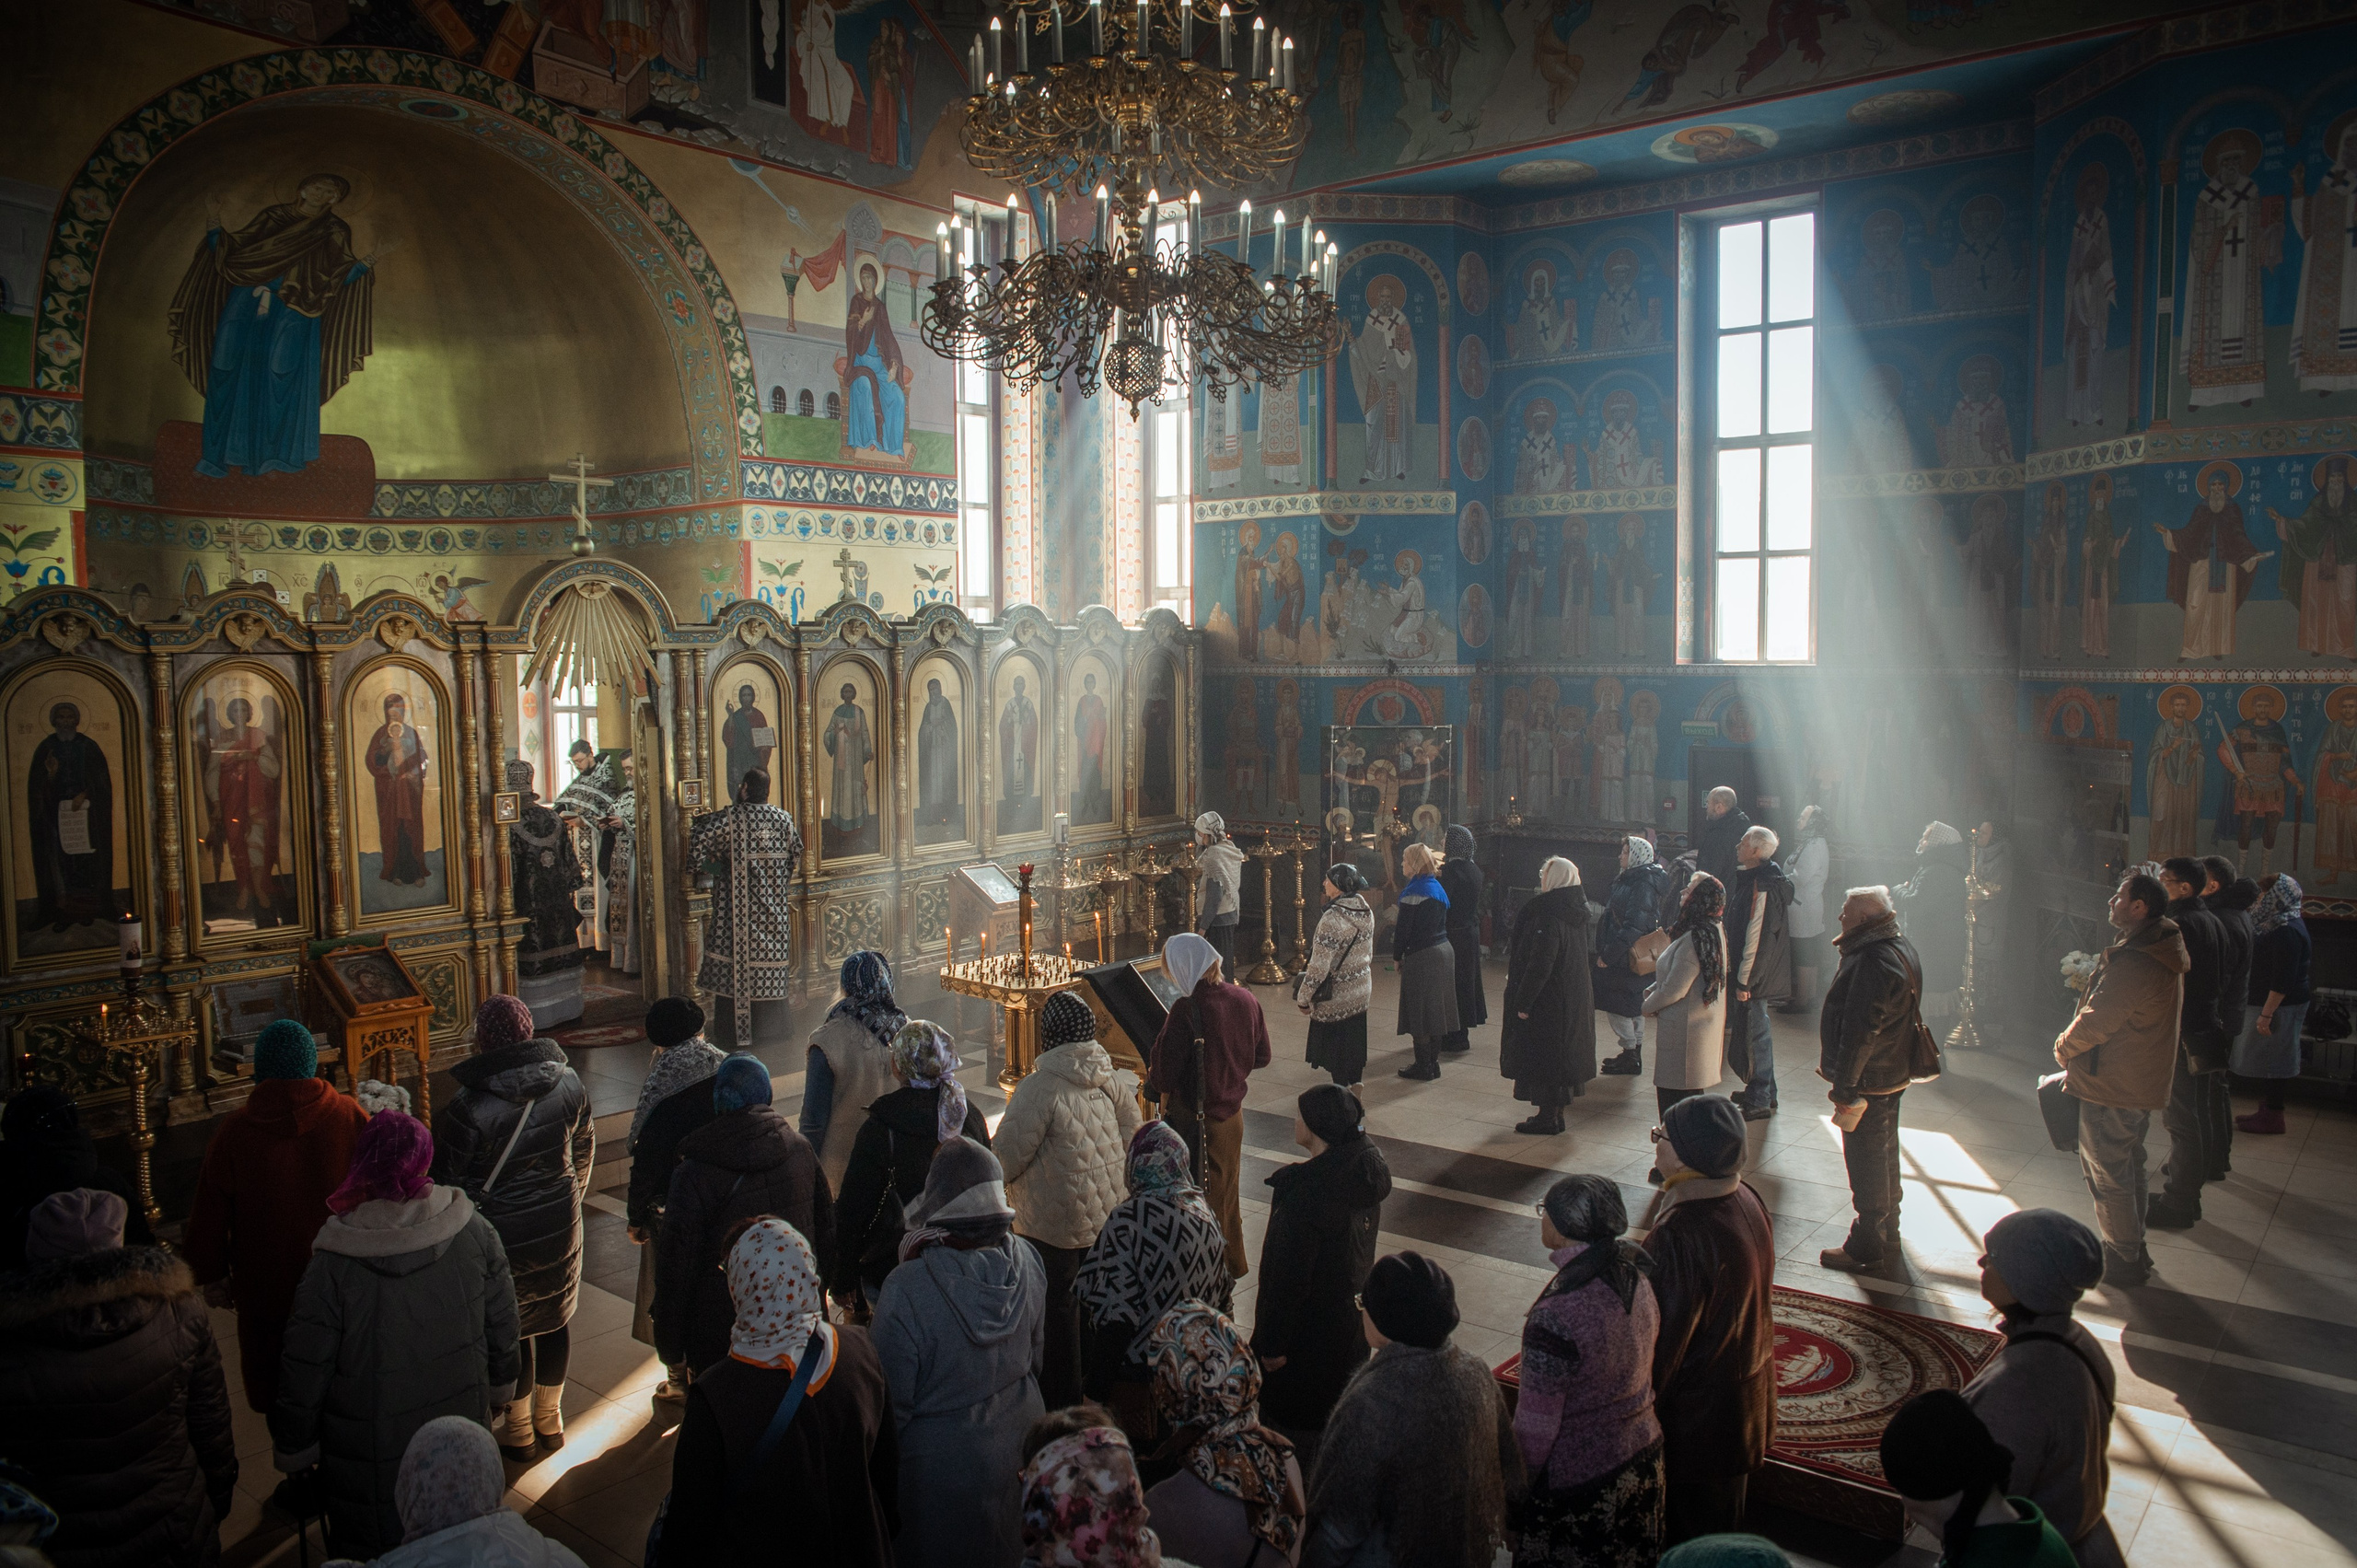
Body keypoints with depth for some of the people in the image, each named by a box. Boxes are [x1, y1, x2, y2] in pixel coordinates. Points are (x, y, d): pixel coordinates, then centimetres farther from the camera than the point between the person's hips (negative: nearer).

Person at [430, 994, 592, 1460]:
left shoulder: (467, 1109, -24)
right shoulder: (568, 1082, -10)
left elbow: (452, 1184, -14)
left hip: (502, 1234, -4)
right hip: (560, 1225, 4)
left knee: (510, 1327, 13)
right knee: (555, 1315, 20)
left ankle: (519, 1430, 30)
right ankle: (550, 1420, 36)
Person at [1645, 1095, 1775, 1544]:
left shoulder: (1678, 1237, -34)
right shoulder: (1746, 1199, -8)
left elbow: (1662, 1338, -26)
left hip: (1696, 1408, -8)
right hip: (1747, 1388, 8)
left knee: (1688, 1531, 13)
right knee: (1722, 1519, 27)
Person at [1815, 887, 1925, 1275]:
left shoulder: (1872, 962, -27)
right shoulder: (1903, 950, 7)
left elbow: (1860, 1031, -28)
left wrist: (1844, 1086, -22)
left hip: (1869, 1081, -10)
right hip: (1893, 1075, 10)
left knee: (1866, 1163, 1)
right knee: (1885, 1154, 22)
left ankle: (1866, 1248, 11)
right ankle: (1887, 1234, 36)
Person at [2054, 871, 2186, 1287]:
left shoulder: (2134, 964, -28)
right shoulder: (2164, 954, 6)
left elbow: (2097, 1020, -23)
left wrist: (2064, 1047, -7)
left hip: (2111, 1087, -10)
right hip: (2143, 1082, 10)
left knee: (2107, 1174, 3)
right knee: (2129, 1169, 22)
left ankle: (2123, 1261, 13)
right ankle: (2133, 1249, 34)